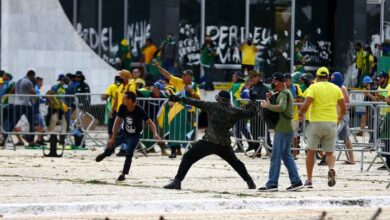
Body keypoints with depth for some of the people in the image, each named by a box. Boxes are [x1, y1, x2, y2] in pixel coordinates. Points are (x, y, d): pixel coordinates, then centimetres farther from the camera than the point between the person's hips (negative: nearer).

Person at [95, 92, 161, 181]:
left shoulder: (139, 111, -32)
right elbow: (118, 121, -15)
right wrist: (113, 137, -15)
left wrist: (155, 134, -46)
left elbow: (150, 122, -29)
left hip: (134, 136, -4)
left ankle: (124, 174, 4)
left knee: (129, 154, -15)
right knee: (111, 144, 15)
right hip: (123, 132, 4)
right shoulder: (122, 107, -22)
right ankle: (105, 154, 52)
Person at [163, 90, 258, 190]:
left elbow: (197, 103, 2)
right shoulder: (235, 112, 5)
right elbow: (251, 113, 13)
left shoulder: (213, 106, -1)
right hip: (224, 144, 4)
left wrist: (180, 99, 9)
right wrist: (253, 100, 28)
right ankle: (250, 182, 25)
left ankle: (177, 182, -11)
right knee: (235, 162, 27)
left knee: (188, 158, 1)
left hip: (208, 142, -4)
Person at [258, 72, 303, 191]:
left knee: (275, 157, -7)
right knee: (286, 156, 14)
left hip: (282, 130, -10)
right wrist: (269, 103, 7)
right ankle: (296, 181, 13)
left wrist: (267, 106, -20)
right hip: (287, 129, 10)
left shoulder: (283, 94, -13)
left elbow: (281, 107, -31)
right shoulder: (286, 93, 19)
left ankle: (272, 184, -6)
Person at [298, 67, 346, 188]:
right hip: (331, 123, 2)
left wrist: (301, 114, 5)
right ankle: (331, 169, -21)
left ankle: (309, 180, 10)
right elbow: (343, 108, 6)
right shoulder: (336, 88, 9)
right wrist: (339, 118, 24)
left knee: (311, 151, 9)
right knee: (330, 152, 11)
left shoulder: (313, 87, -2)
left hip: (316, 122, -2)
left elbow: (306, 104, -13)